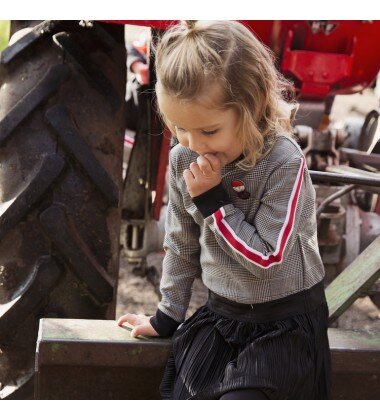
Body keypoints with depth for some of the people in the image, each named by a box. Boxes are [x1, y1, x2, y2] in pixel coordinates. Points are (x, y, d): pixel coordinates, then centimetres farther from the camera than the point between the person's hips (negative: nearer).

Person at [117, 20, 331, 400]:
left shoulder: (284, 164, -23)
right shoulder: (183, 159, -7)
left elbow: (266, 258, -21)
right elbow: (181, 244, 6)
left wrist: (212, 200, -24)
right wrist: (168, 315, 12)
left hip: (282, 325, -5)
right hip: (220, 314, 5)